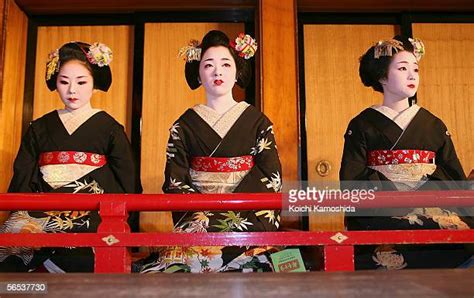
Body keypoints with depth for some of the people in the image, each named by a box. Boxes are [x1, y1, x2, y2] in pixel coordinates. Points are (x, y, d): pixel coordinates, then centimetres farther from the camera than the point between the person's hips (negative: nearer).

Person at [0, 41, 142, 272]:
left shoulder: (110, 129, 11)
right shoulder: (39, 128, 21)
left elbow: (126, 184, 6)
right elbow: (22, 177, 15)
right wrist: (23, 212, -4)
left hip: (92, 213, -2)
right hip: (43, 211, 2)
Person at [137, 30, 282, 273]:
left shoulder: (257, 121, 9)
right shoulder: (184, 126, 11)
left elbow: (271, 177, 0)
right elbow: (175, 182, 4)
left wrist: (229, 208, -13)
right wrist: (202, 212, -13)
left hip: (247, 217, -1)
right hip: (197, 215, 1)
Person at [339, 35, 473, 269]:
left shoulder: (434, 126, 17)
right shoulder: (362, 126, 7)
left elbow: (455, 179, 14)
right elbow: (351, 182, -1)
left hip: (432, 212, 4)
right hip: (381, 218, -3)